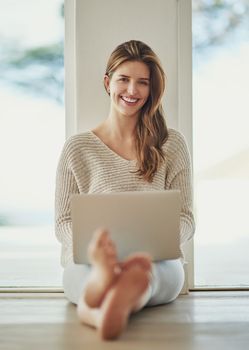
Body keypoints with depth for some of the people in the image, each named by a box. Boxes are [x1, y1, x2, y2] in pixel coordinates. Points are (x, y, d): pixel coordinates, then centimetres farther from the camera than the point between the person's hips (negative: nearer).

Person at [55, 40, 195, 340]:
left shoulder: (172, 144, 13)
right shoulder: (78, 149, 11)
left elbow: (185, 218, 12)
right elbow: (63, 222, 10)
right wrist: (89, 243, -15)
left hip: (157, 261, 1)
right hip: (86, 265, 0)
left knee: (144, 270, -40)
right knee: (88, 270, -40)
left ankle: (93, 308, -71)